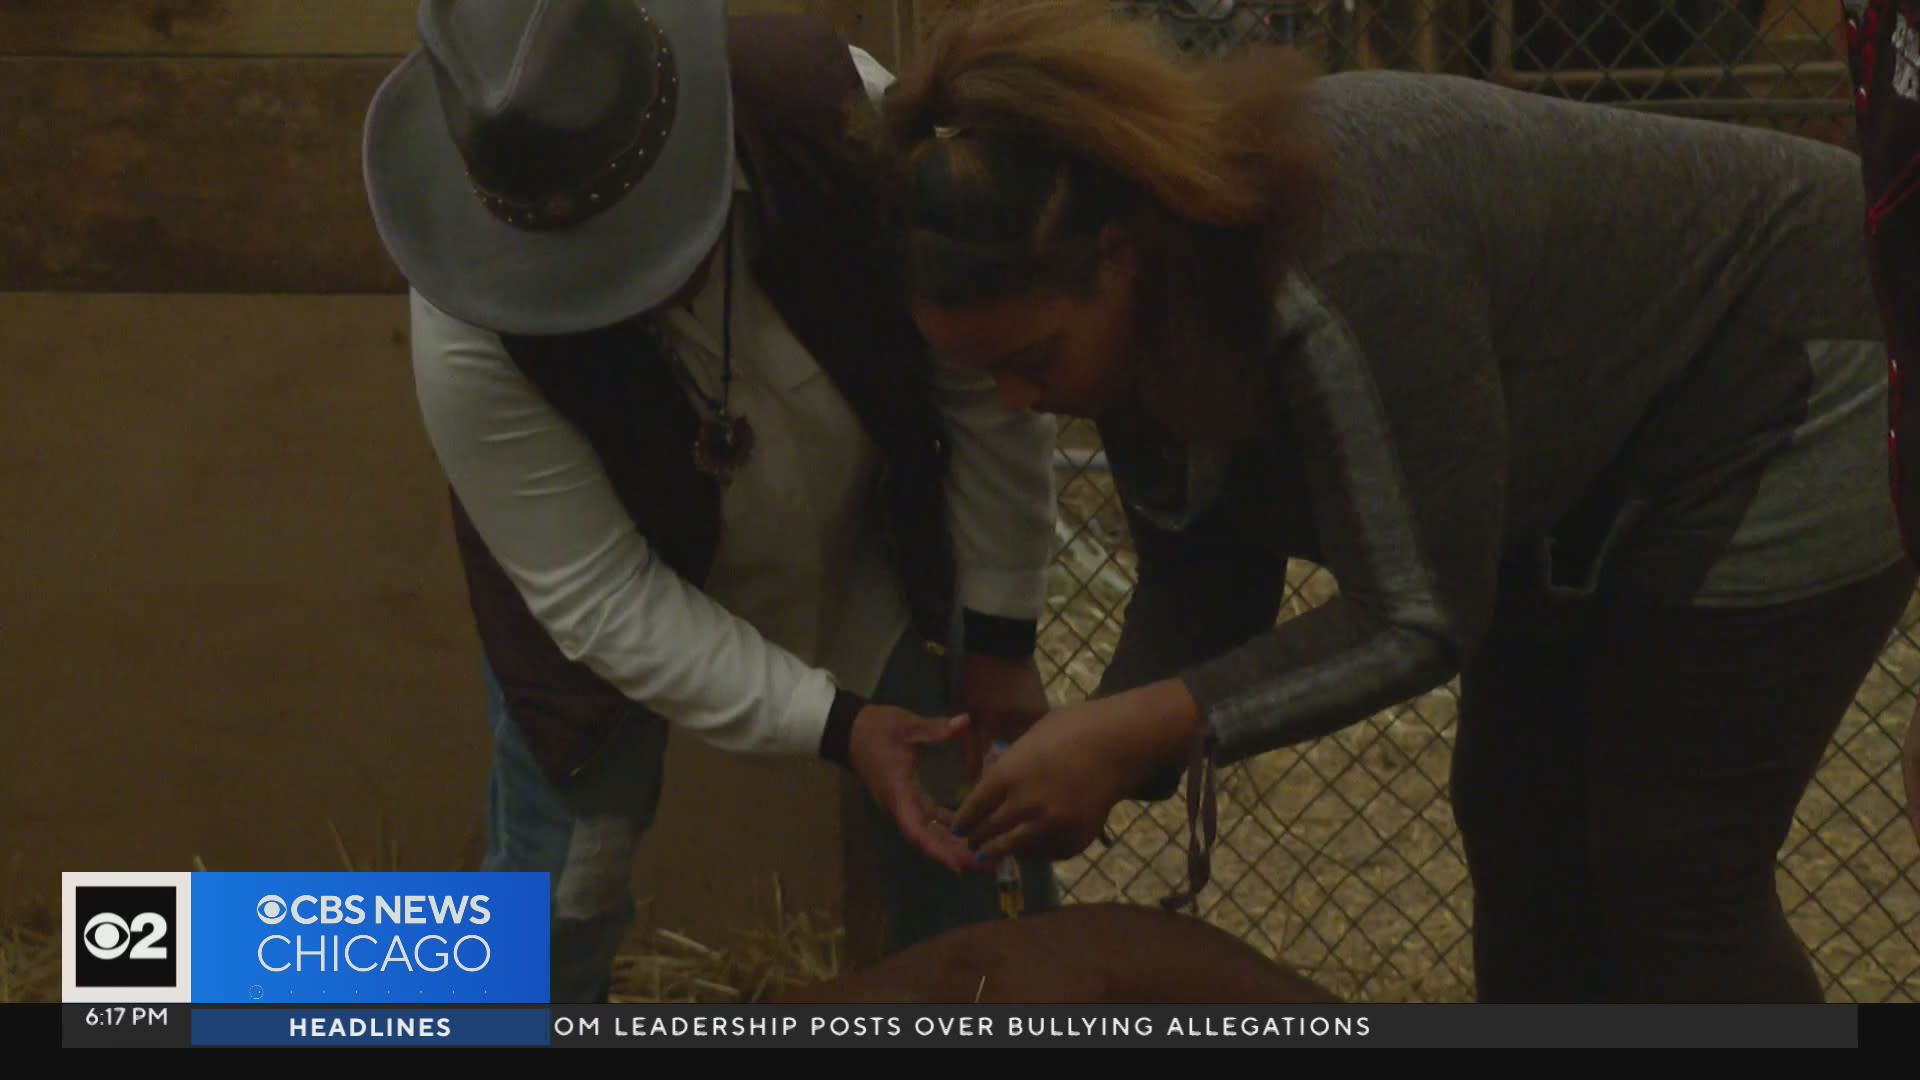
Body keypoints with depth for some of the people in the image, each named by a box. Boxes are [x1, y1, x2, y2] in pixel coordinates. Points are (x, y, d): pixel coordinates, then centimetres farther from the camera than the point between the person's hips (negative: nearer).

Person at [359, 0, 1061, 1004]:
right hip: (614, 590, -2)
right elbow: (600, 596, -27)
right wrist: (831, 723, -32)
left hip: (870, 541, 2)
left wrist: (1000, 633, -14)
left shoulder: (842, 112, -34)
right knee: (550, 917, 5)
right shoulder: (469, 332, -37)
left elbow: (989, 375, -20)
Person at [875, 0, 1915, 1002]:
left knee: (1673, 873, -6)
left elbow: (1419, 612, -31)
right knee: (1523, 827, 10)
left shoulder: (1335, 271, -38)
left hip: (1790, 394, -8)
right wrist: (1099, 759, -19)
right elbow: (1202, 578, -4)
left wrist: (1139, 729, -34)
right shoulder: (1146, 308, -11)